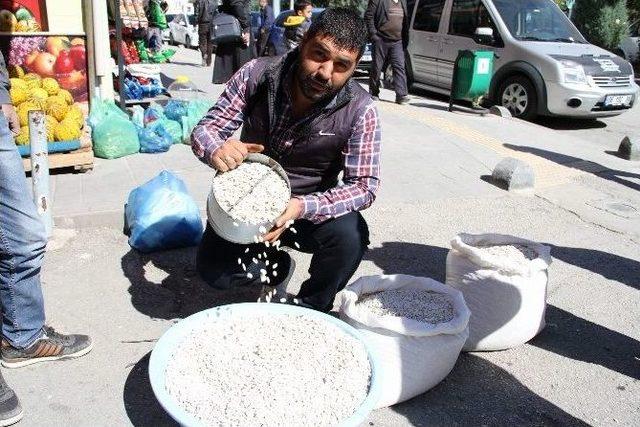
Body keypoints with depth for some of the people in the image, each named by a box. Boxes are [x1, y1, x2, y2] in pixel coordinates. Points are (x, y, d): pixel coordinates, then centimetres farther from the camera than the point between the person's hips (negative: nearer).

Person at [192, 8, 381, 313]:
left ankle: (308, 312, -1)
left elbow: (364, 185, -22)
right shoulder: (257, 74, -18)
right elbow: (205, 129, -12)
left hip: (312, 207, -1)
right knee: (212, 271, -15)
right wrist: (216, 151, -39)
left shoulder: (359, 110, -22)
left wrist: (302, 207, -39)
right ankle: (277, 267, 17)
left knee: (350, 234, -30)